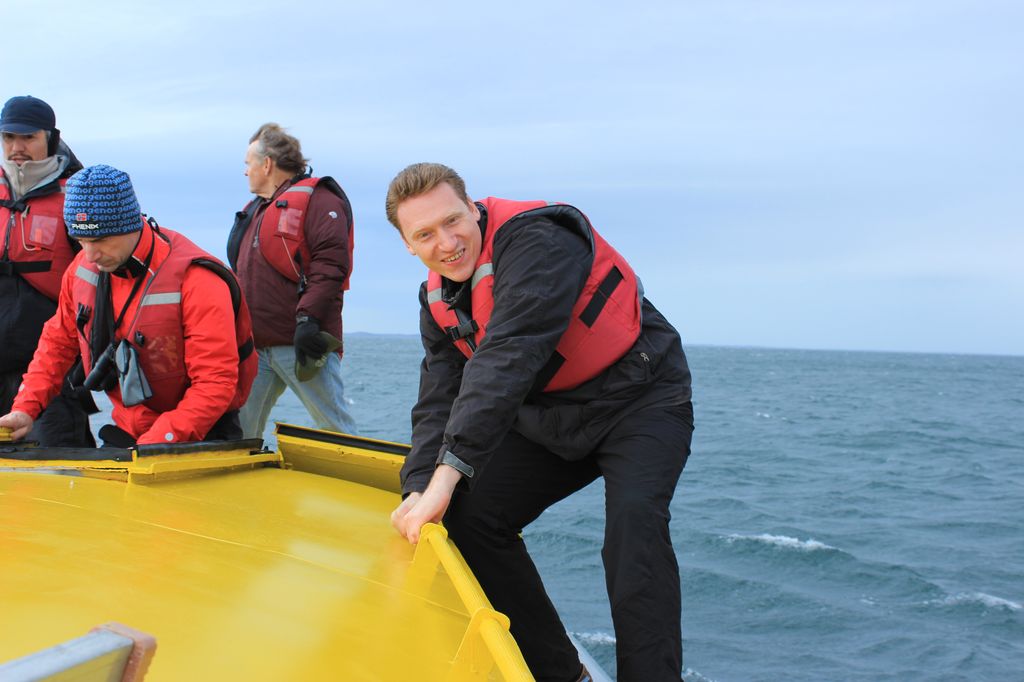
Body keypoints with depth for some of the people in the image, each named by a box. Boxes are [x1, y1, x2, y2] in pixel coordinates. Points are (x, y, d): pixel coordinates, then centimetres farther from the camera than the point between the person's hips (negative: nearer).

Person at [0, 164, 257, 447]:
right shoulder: (82, 268, 1)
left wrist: (152, 447, -29)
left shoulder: (196, 281, -21)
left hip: (198, 438, -5)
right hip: (125, 433, 6)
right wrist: (25, 408, 4)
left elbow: (215, 383, -23)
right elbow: (58, 341, 17)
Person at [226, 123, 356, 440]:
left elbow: (331, 263, -16)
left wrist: (308, 318, -23)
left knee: (336, 429, -4)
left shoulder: (316, 199, -3)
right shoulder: (255, 211, 24)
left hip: (302, 344, -8)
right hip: (254, 347, 8)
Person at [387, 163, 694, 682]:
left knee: (634, 518, -31)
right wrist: (420, 488, -22)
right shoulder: (438, 299, 0)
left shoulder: (537, 240, -26)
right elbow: (438, 401, -3)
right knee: (471, 519, 1)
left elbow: (508, 359, -36)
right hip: (548, 419, 8)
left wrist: (448, 474, -41)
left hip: (638, 400, -8)